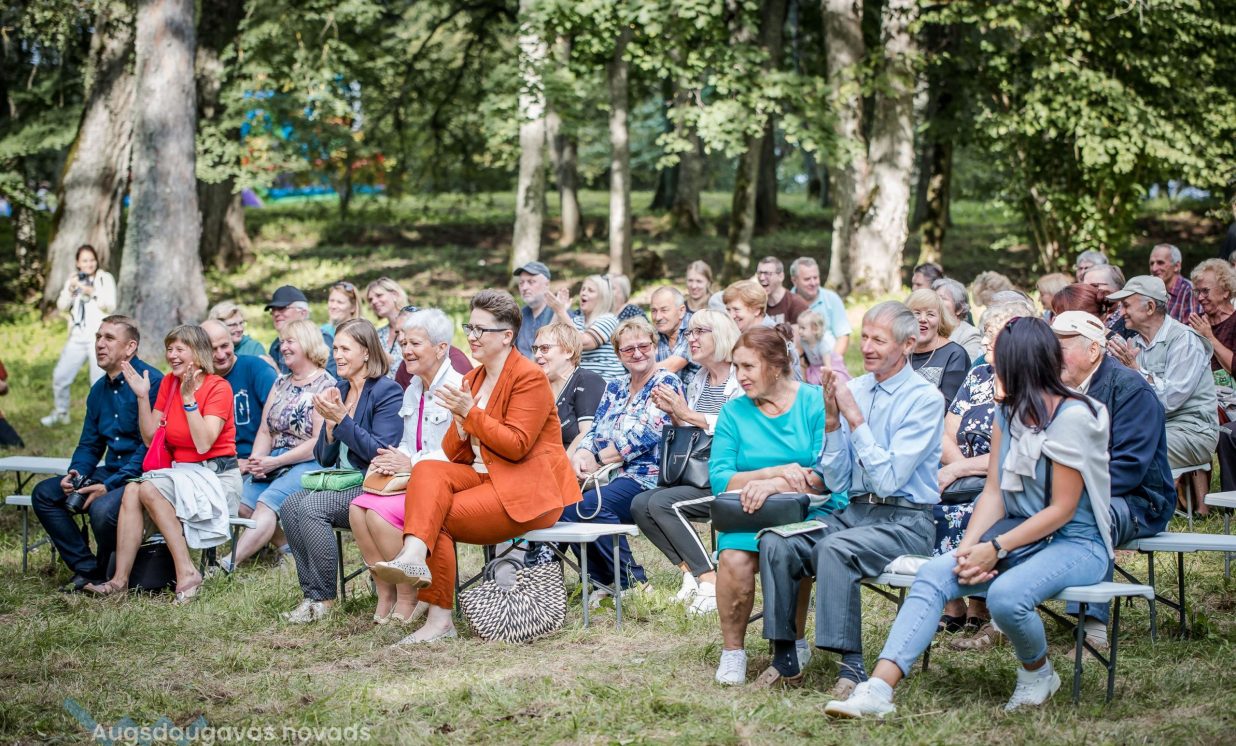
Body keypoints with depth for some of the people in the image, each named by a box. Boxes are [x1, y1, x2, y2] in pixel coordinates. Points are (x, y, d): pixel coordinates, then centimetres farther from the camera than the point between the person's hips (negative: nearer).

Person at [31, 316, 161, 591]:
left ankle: (107, 575, -4)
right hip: (110, 472, 9)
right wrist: (75, 474, -4)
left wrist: (110, 485, -23)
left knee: (103, 509, -33)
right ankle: (87, 568, -3)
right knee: (44, 494, -4)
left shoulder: (151, 382, -14)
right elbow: (89, 444, 19)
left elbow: (150, 445, -19)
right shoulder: (99, 389, 12)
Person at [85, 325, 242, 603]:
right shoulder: (168, 383, 10)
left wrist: (189, 399, -21)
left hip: (217, 477, -7)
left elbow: (203, 444, -20)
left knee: (148, 489, -27)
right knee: (131, 490, -19)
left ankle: (186, 573, -26)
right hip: (181, 473, 7)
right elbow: (150, 439, 7)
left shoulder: (218, 387, -9)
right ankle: (120, 579, -23)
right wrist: (142, 397, -1)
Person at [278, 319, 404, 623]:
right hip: (342, 484, 7)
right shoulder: (338, 390, 13)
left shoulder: (387, 391, -9)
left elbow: (380, 452, -17)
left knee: (311, 506, -27)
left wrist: (342, 419, -19)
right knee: (290, 505, -18)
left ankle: (323, 598, -15)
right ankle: (311, 593, -15)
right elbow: (324, 459, 14)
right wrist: (329, 421, -4)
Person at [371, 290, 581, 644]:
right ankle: (414, 556, -38)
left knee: (439, 517, -22)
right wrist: (460, 426, -8)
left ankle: (440, 618, -24)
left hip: (528, 490, -8)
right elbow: (454, 453, 14)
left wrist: (471, 413, -17)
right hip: (485, 478, 8)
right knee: (426, 471, -20)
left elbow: (516, 446, -17)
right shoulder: (473, 378, 17)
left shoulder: (529, 377, -8)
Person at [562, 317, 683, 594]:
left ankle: (633, 582, -23)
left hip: (646, 476, -7)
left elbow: (645, 436, -11)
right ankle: (603, 581, -12)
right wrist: (580, 456, -10)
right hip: (609, 477, 7)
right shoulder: (614, 388, 22)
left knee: (588, 505, -33)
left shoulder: (666, 384, -1)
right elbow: (596, 432, 14)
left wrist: (596, 460, -9)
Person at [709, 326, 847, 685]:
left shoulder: (816, 402, 0)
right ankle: (732, 651, -11)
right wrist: (779, 471, -15)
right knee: (733, 558, -30)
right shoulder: (733, 412, 10)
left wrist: (772, 486, -24)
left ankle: (794, 644, -10)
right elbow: (719, 478, -1)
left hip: (813, 510, -2)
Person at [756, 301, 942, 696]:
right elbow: (837, 483, 6)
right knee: (775, 543, -17)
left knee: (834, 548, -33)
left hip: (905, 521, -6)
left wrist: (855, 419, -17)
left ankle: (852, 665, -26)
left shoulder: (925, 398, -8)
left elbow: (889, 479, -17)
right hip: (854, 513, 6)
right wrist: (831, 421, -6)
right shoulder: (854, 389, 7)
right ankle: (784, 658, -9)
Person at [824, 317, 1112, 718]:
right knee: (934, 574, -17)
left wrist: (997, 549, -20)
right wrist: (969, 547, -13)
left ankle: (1038, 673, -1)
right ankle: (878, 690, -29)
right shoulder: (1008, 413, 9)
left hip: (1075, 544, -7)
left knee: (1006, 594, -35)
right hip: (1020, 531, 7)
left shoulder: (1072, 417, -15)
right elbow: (994, 491, 4)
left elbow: (1062, 509, -16)